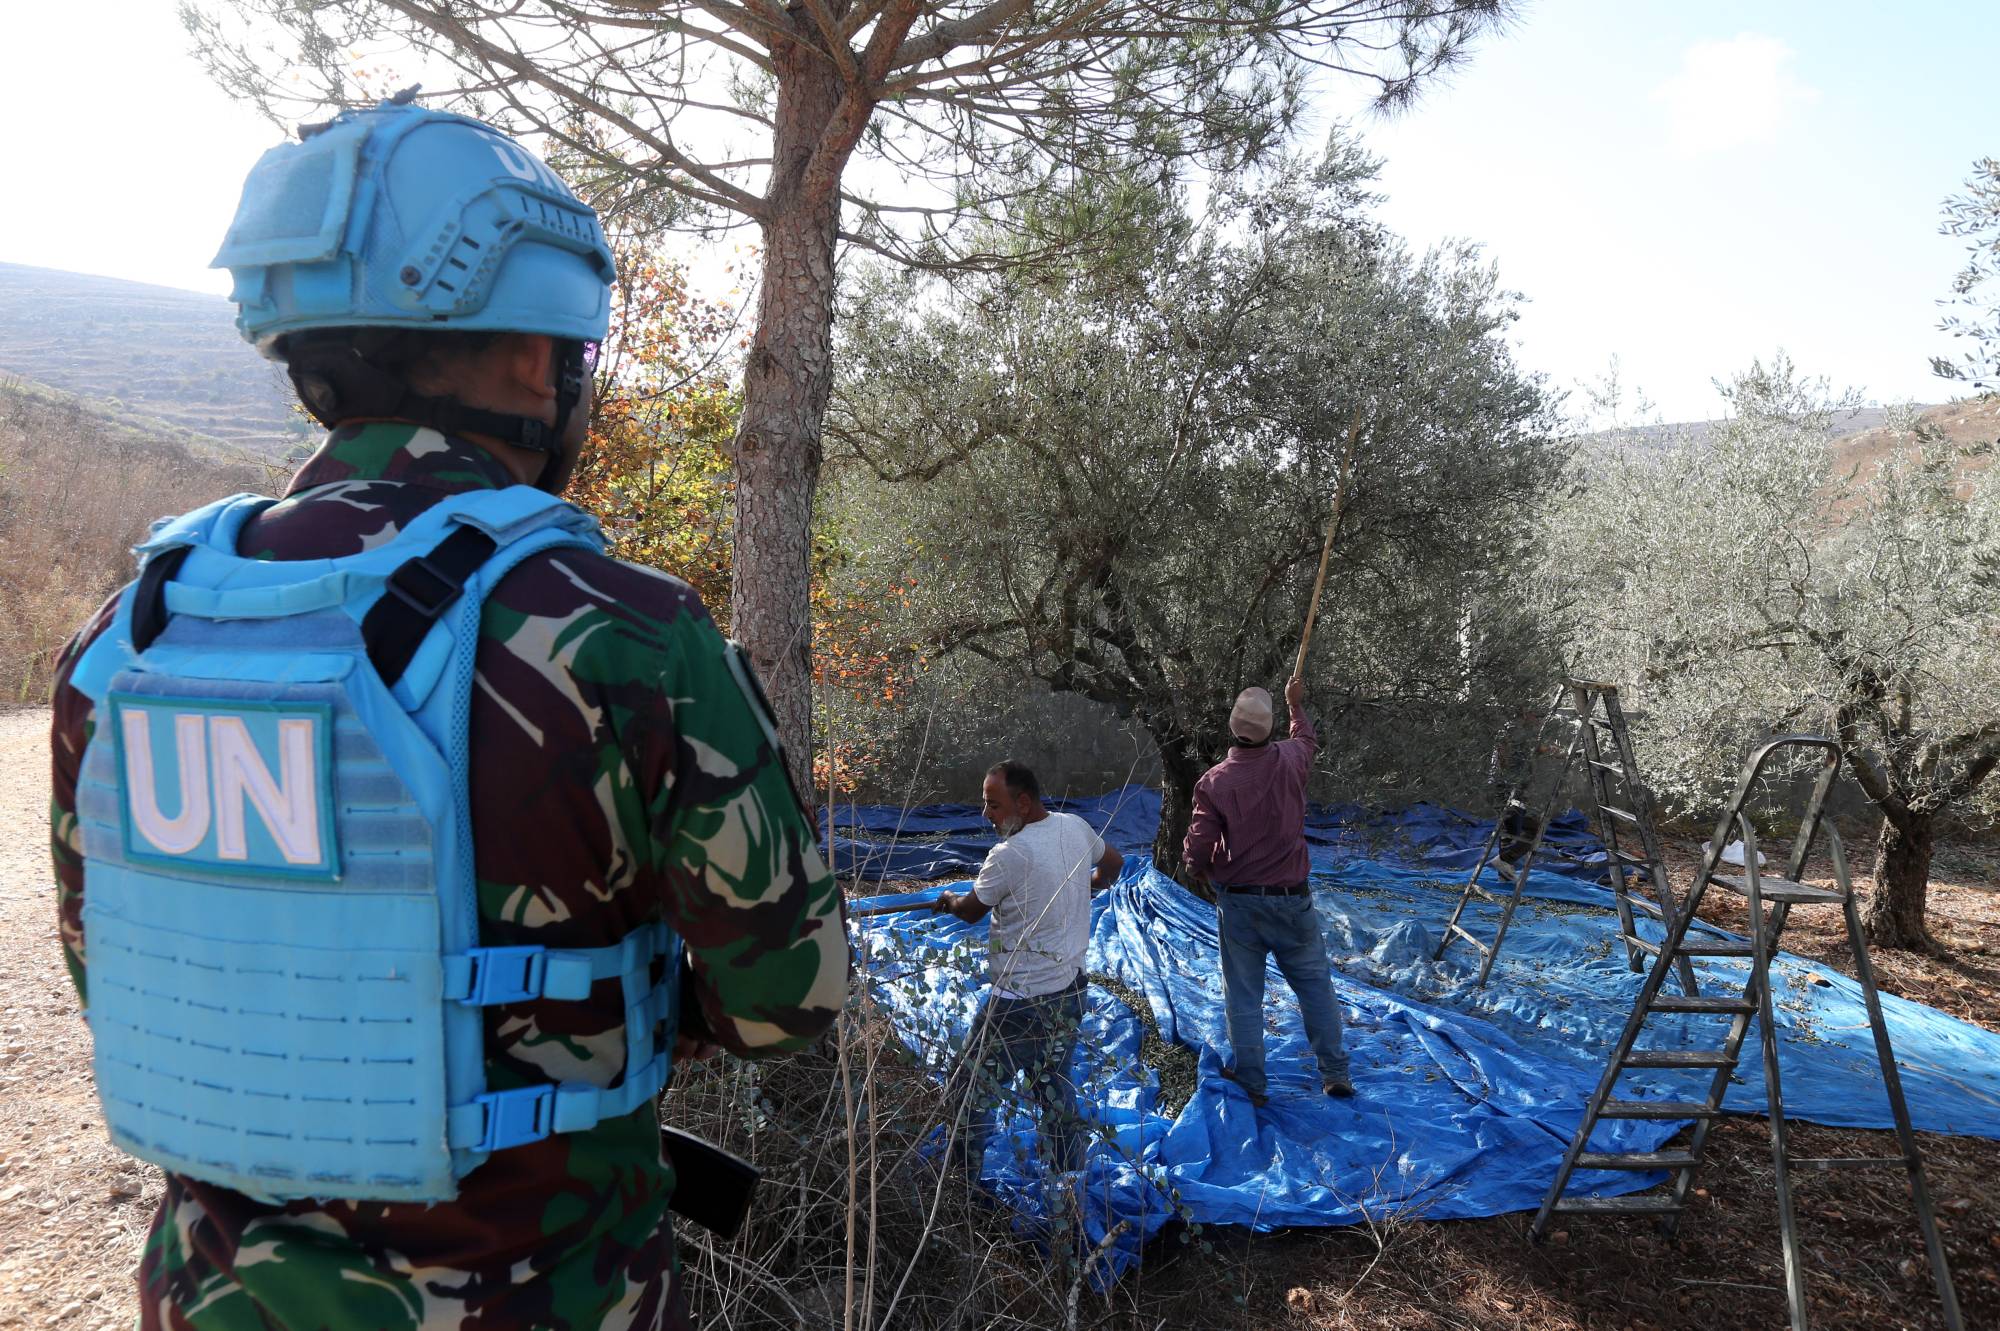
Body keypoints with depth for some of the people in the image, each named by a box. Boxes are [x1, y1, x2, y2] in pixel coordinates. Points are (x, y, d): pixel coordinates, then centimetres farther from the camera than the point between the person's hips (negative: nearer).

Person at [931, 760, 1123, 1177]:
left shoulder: (1010, 855, -23)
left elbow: (972, 910, -6)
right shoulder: (1077, 827, -1)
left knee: (970, 1095, 5)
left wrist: (948, 900, 16)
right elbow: (1113, 861, 20)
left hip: (1020, 1000, -8)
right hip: (1070, 988, 8)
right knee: (1056, 1088, 23)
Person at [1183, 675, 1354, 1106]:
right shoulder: (1290, 760, -10)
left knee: (1243, 993, 10)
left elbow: (1197, 849, -14)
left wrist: (1202, 874, 8)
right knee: (1315, 983, 15)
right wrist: (1296, 704, 34)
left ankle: (1252, 1082, 20)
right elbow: (1308, 739, 17)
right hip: (1291, 898, 1)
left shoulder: (1213, 782, -16)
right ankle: (1335, 1073, 23)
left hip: (1238, 902, -1)